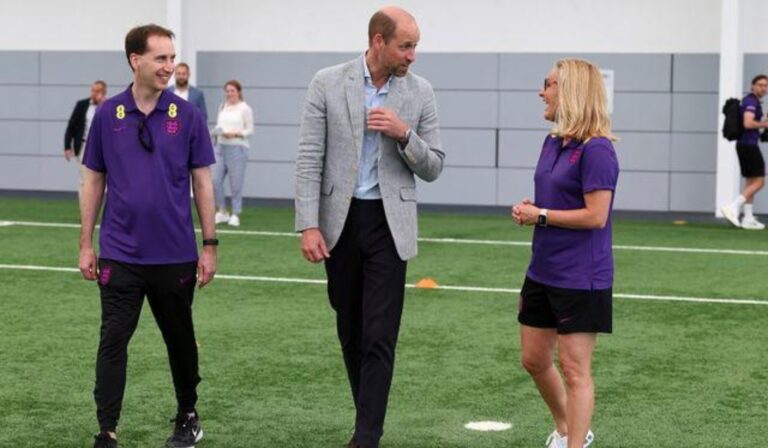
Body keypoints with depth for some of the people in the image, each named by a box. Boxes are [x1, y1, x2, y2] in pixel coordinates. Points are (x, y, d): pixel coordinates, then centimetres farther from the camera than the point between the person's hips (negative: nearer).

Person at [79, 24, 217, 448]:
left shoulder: (187, 115, -1)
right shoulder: (107, 115, 0)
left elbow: (202, 182, 2)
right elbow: (94, 181, 6)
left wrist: (209, 245, -1)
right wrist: (86, 245, 4)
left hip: (176, 254, 0)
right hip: (120, 254, 0)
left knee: (179, 338, 13)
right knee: (113, 340, -5)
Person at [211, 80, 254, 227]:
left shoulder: (245, 109, -2)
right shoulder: (222, 107, 14)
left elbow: (250, 130, -4)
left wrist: (235, 133, -17)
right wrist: (217, 131, -3)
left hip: (237, 148, -5)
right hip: (221, 147, 5)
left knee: (236, 183, -2)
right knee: (215, 180, -1)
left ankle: (235, 215, 9)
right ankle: (222, 212, 14)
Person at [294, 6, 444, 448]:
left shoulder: (420, 92, -1)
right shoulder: (328, 83, -4)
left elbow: (433, 168, 2)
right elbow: (309, 159, -6)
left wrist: (404, 134, -17)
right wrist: (309, 225, -13)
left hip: (389, 223, -1)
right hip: (339, 220, 1)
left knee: (380, 337, -7)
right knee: (350, 330, 12)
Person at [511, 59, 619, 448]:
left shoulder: (596, 150, -17)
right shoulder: (552, 143, 9)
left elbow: (595, 216, -22)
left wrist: (540, 216, -14)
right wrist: (528, 209, 0)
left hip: (580, 279, -9)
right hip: (542, 271, 9)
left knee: (574, 370, -2)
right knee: (534, 360, 17)